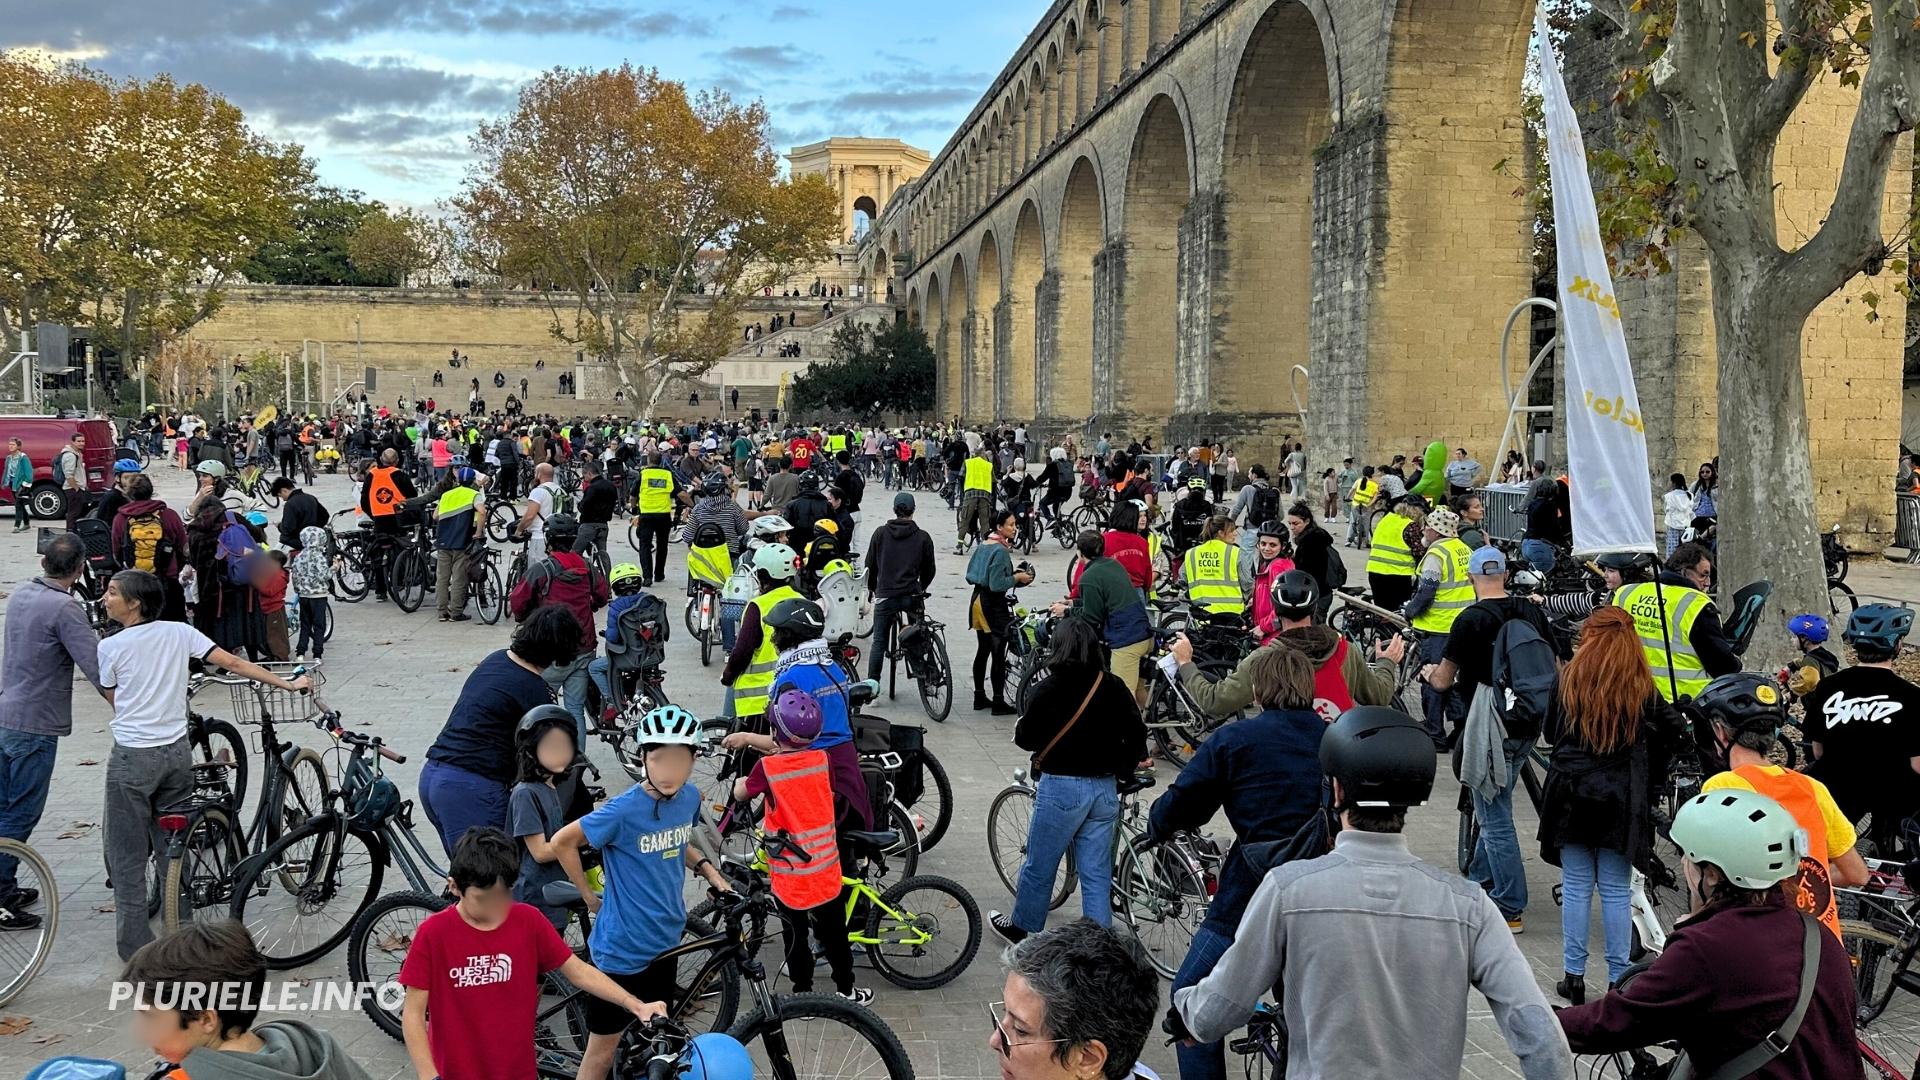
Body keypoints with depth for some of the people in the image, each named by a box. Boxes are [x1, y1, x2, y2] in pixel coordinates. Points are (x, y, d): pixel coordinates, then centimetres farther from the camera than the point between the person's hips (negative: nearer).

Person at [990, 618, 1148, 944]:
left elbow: (1025, 738, -7)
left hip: (1061, 788, -4)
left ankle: (1021, 929, 31)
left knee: (1038, 866, 14)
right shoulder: (1114, 687, 0)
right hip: (1105, 789, 4)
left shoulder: (1051, 689, -13)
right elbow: (1137, 736, 5)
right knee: (1097, 874, 10)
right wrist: (1120, 770, 20)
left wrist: (1019, 725, 15)